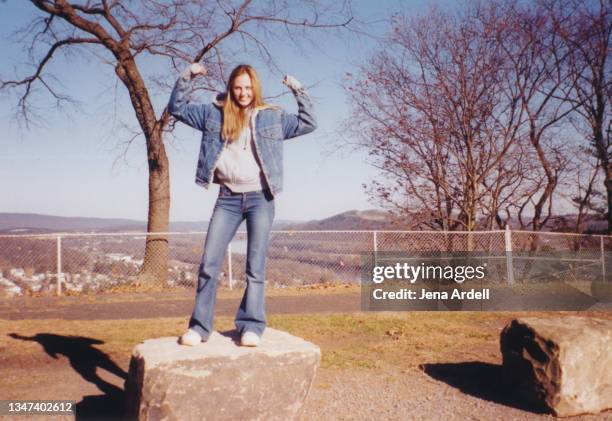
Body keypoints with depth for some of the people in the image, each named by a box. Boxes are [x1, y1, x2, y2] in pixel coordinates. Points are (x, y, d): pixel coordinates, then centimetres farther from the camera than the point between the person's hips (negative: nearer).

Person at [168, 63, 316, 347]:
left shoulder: (271, 117, 9)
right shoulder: (215, 114, 11)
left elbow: (308, 124, 10)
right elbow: (176, 108, 16)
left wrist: (299, 91, 3)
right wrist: (187, 77, 6)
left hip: (260, 198, -1)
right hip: (227, 198, 1)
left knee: (256, 265, -2)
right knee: (209, 263, -3)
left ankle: (251, 326, 2)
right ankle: (199, 326, 4)